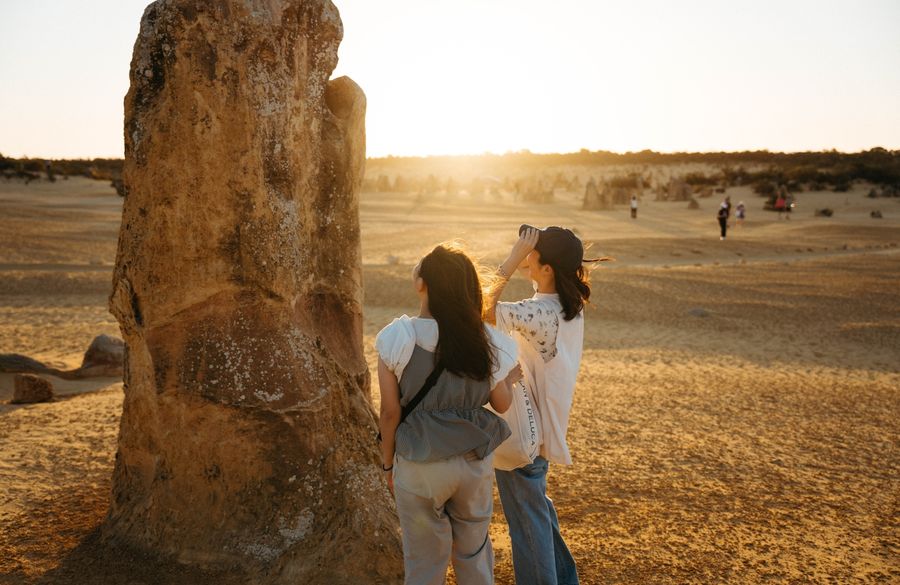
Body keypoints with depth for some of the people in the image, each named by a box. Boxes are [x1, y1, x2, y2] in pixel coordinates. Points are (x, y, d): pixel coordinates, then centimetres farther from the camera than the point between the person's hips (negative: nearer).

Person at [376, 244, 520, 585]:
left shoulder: (397, 338, -16)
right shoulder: (486, 340, -9)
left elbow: (390, 412, -11)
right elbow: (502, 404, 1)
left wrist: (388, 463, 4)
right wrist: (510, 379, 22)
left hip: (420, 465, -2)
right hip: (475, 459, 3)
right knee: (474, 550, 23)